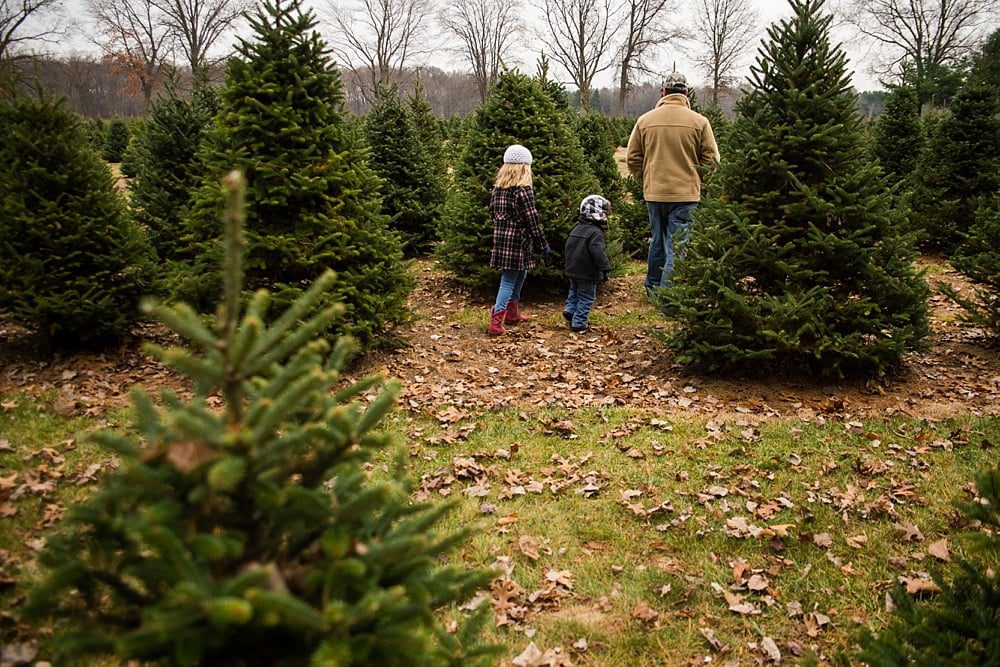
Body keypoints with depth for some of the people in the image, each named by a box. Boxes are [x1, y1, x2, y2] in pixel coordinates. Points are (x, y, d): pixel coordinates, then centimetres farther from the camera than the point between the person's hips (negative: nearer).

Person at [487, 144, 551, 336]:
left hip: (501, 239, 7)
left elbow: (493, 213, 14)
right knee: (509, 280, -2)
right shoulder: (523, 190, -14)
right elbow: (532, 220, -13)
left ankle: (512, 313, 33)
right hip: (517, 241, -7)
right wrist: (543, 245, -5)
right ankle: (496, 321, -5)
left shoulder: (497, 188, 7)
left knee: (520, 274, 23)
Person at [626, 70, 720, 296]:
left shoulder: (645, 120, 0)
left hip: (653, 193, 4)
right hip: (685, 194, -4)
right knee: (677, 249, 0)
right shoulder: (699, 121, -6)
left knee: (657, 242, 21)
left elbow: (632, 159, 4)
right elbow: (711, 160, -3)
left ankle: (653, 286, 34)